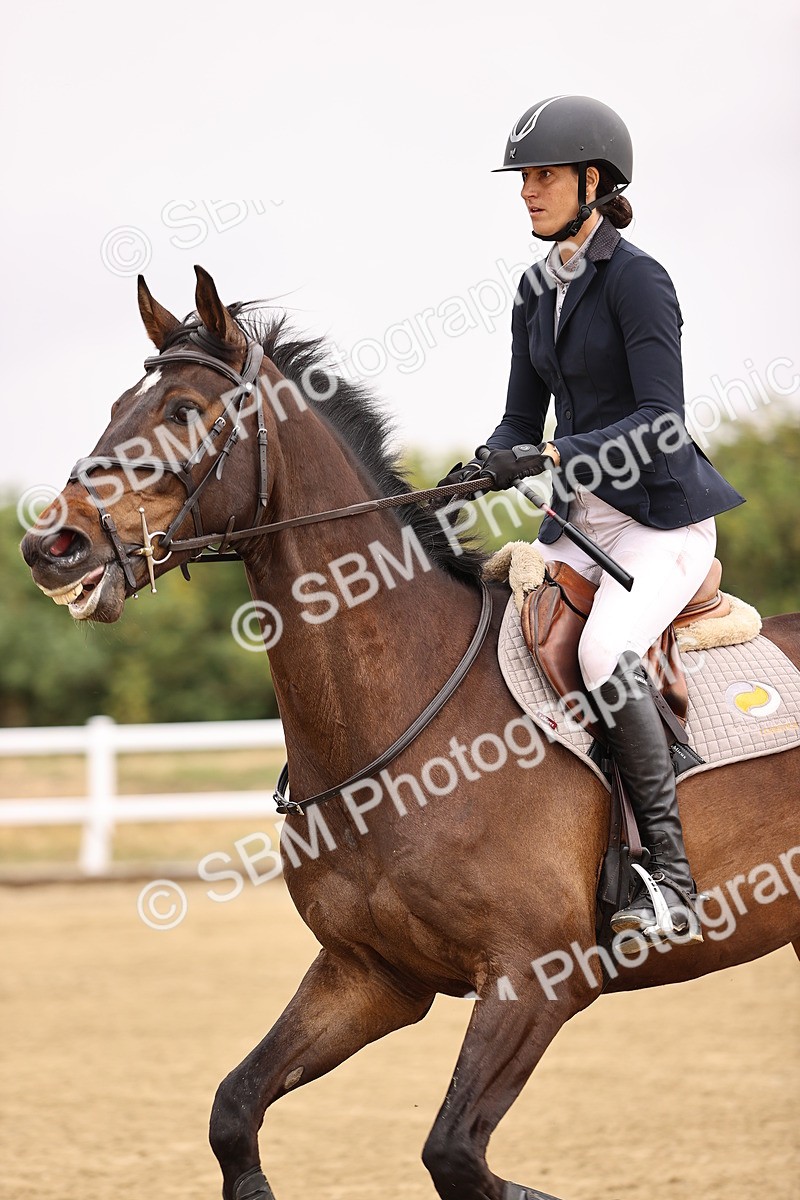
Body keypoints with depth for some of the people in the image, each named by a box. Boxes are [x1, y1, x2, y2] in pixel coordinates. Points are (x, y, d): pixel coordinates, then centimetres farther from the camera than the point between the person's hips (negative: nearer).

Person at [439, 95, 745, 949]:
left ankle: (672, 878, -28)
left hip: (663, 517, -9)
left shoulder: (635, 279, -13)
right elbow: (523, 418, 16)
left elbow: (661, 421, -20)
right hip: (581, 520, 9)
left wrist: (548, 457, -28)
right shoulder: (537, 290, 12)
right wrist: (480, 470, -5)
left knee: (604, 653, -32)